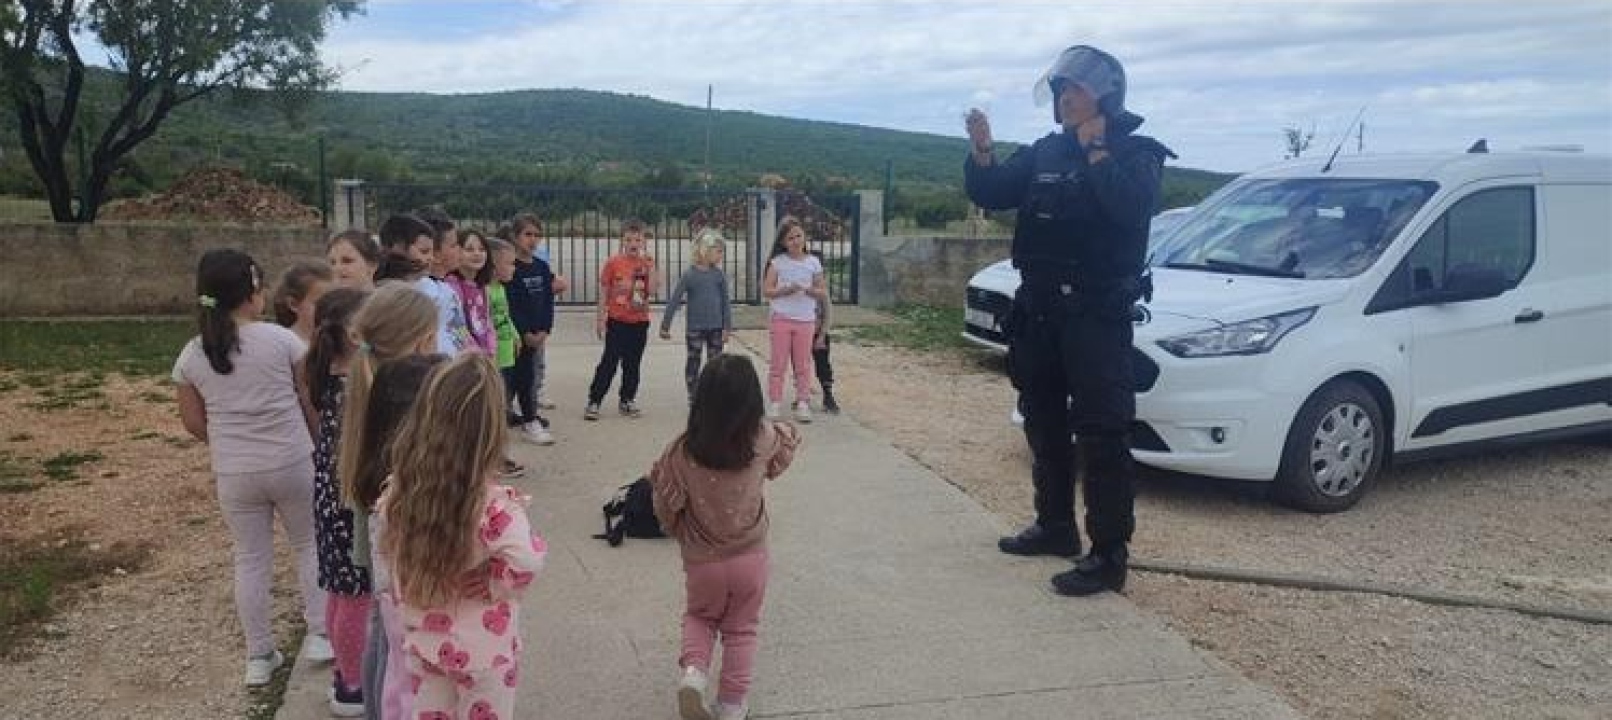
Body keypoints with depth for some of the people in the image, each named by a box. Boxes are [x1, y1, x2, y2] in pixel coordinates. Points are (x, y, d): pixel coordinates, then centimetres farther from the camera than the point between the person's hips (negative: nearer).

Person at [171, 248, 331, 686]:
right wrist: (314, 441, 15)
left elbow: (193, 423, 5)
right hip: (293, 464, -2)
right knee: (309, 545, 17)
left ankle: (259, 658, 22)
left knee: (250, 560, 13)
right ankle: (319, 636, 22)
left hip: (234, 474, 2)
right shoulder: (280, 339, -11)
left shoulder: (191, 356, -2)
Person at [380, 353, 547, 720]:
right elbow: (527, 562, -38)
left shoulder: (398, 490, -12)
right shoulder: (493, 503, -30)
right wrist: (493, 585, -19)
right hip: (483, 651, -4)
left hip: (423, 642, 4)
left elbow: (389, 553, 1)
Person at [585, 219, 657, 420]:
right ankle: (593, 402, 2)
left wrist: (651, 267, -16)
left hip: (639, 322, 3)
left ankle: (627, 401, 23)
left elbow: (652, 291, -8)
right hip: (617, 321, -3)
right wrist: (600, 319, -3)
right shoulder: (613, 262, -6)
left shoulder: (648, 263, 1)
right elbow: (604, 292, -1)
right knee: (609, 362, -3)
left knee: (633, 364, 11)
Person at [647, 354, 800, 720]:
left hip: (702, 560, 0)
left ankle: (693, 672, 5)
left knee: (699, 617, 27)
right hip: (750, 557, 0)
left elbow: (666, 506, -7)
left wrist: (679, 532, 12)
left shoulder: (682, 450, -20)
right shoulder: (764, 439, -17)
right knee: (741, 630, 22)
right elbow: (789, 439, 8)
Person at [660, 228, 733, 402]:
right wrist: (665, 325, -7)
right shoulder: (689, 275, -9)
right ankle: (693, 398, 16)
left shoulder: (720, 275, -1)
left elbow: (725, 302, 4)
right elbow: (674, 301, -7)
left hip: (715, 328, 3)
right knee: (693, 362, 6)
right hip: (694, 327, -3)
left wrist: (727, 327, 2)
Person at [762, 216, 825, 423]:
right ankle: (774, 404, 8)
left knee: (803, 364, 5)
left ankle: (803, 403, 10)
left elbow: (822, 293, 6)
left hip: (805, 320, 1)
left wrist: (810, 290, -15)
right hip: (780, 318, -1)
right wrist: (786, 290, -19)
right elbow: (766, 291, -4)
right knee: (778, 363, 2)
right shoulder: (777, 262, -2)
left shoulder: (813, 262, 3)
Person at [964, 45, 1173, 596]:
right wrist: (981, 149, -9)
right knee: (1045, 425, 15)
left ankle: (1109, 556, -5)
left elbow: (1128, 206, -25)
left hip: (1097, 314, -7)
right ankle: (1055, 526, 29)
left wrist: (1095, 149, -18)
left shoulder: (1135, 154, -5)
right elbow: (992, 192, 7)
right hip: (1039, 310, 7)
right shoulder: (1045, 152, 12)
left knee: (1101, 435, -9)